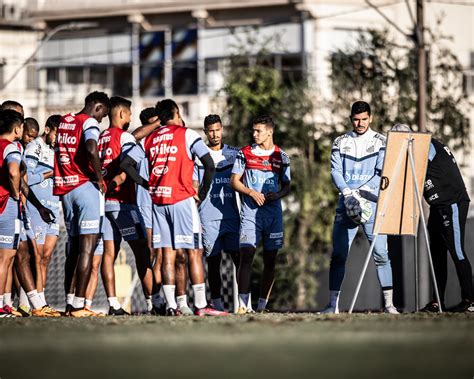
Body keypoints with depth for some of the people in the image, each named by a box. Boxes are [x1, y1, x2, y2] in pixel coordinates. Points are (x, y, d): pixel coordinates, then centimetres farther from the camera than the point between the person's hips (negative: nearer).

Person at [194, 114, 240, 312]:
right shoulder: (198, 156, 7)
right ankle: (216, 301, 6)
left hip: (231, 216, 2)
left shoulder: (234, 154, 13)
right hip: (208, 218, -2)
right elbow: (194, 187, 6)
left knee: (239, 257, -5)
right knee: (213, 261, 1)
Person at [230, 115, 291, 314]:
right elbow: (234, 181, 6)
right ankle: (243, 304, -15)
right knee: (246, 255, -13)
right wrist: (251, 192, -11)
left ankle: (262, 305, 7)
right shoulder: (245, 153, 5)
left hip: (273, 212, 2)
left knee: (270, 260, 2)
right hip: (250, 211, -2)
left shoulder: (281, 156, 8)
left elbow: (287, 186, 13)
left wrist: (277, 195, -8)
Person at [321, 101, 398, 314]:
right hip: (346, 204, 2)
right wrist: (347, 191, -15)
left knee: (381, 254, -7)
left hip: (373, 204, -2)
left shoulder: (380, 142, 6)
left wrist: (364, 191, -17)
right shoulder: (340, 142, 11)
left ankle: (389, 303, -4)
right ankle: (333, 304, 2)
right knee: (338, 255, -1)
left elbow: (382, 173, -3)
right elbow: (335, 171, 2)